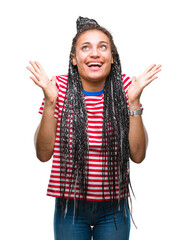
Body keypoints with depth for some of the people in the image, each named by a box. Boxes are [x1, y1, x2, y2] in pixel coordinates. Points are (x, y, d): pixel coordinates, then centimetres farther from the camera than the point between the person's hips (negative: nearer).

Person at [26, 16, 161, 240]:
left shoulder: (124, 86, -4)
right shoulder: (60, 87, -6)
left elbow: (138, 155, -7)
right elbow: (43, 154, -7)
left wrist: (133, 101, -15)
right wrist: (50, 102, -16)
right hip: (70, 204, -1)